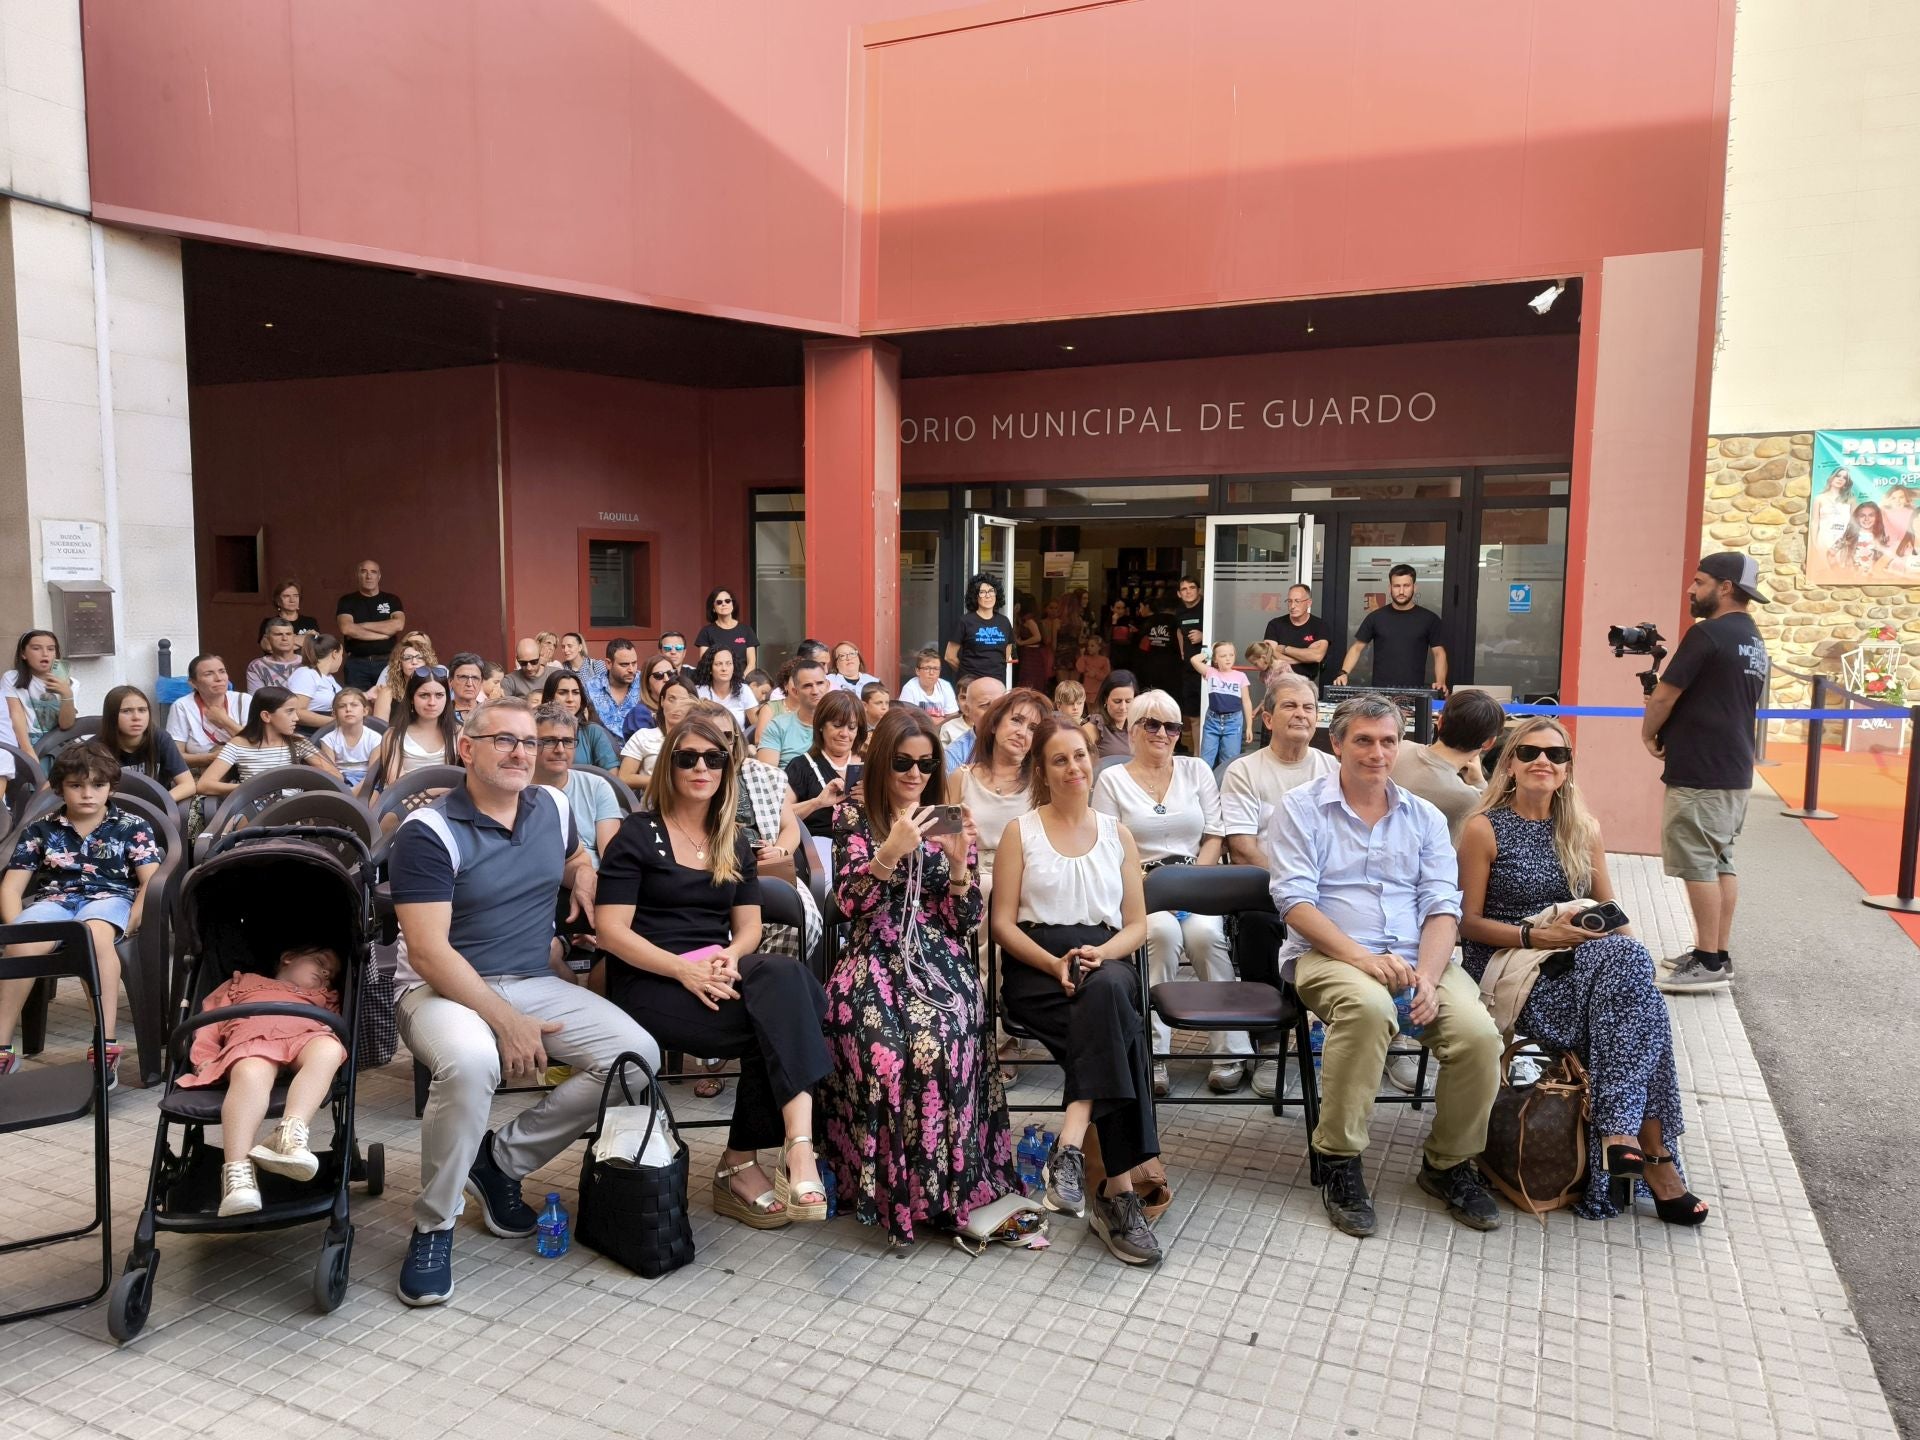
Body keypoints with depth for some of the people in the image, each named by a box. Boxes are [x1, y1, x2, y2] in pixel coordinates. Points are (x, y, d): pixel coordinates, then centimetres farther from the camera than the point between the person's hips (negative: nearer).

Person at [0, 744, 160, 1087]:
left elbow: (151, 881, 1)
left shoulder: (132, 827, 11)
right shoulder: (40, 831, 16)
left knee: (95, 932, -39)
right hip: (52, 900, 2)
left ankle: (106, 1048, -42)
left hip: (109, 898, -2)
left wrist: (129, 924, -15)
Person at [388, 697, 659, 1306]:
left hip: (534, 982, 6)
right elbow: (428, 950, -18)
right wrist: (506, 1021, -23)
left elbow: (575, 860, 29)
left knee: (637, 1054, -14)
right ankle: (433, 1227, -14)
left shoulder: (552, 807, 5)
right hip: (443, 988, -6)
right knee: (471, 1061, -39)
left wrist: (583, 876, 3)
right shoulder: (428, 832, -13)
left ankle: (502, 1159, 2)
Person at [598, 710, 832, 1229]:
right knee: (784, 1014, -30)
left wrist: (731, 958, -11)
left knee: (784, 978, -32)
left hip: (719, 975, 5)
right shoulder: (638, 834, 1)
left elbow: (748, 925, 14)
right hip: (650, 982, -4)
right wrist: (684, 970, -20)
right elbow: (610, 930, -7)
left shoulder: (735, 843, 17)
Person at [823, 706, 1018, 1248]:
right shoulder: (854, 818, 9)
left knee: (937, 1043, -31)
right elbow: (850, 902, -4)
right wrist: (891, 852, -18)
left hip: (940, 963, 1)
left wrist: (959, 863, -9)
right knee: (882, 1046, -32)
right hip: (875, 962, -1)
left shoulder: (947, 821, 13)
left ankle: (943, 1189, -16)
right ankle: (889, 1193, -13)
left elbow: (965, 923, 9)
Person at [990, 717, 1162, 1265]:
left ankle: (1071, 1145, -44)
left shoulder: (1118, 835, 16)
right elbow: (1002, 922, 3)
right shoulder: (1020, 832, 9)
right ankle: (1119, 1188, -36)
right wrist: (1055, 963, -15)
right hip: (1034, 967, -2)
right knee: (1112, 1024, -34)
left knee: (1106, 988, -38)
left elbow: (1136, 925, 12)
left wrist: (1100, 954, -10)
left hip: (1107, 963, 2)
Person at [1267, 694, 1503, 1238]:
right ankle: (1338, 1159, -18)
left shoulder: (1425, 818, 16)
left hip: (1416, 956, 4)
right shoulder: (1301, 810, 4)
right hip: (1328, 953, -4)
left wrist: (1427, 976, -13)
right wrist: (1363, 957, -20)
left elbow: (1442, 907, 6)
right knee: (1369, 1006, -37)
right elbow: (1295, 901, -7)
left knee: (1479, 1031, -24)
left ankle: (1449, 1163, 4)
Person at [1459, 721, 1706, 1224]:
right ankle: (1653, 1155, -21)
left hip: (1579, 964, 5)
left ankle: (1621, 1133, -26)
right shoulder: (1485, 828, -1)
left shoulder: (1583, 828, 14)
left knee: (1628, 959, -30)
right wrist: (1535, 936, -16)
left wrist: (1629, 947, -5)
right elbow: (1469, 922, -3)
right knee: (1638, 1009, -28)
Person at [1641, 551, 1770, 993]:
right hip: (1735, 769, 10)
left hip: (1699, 772, -9)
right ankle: (1717, 955, 19)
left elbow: (1665, 695, -14)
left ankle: (1708, 962, -2)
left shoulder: (1707, 633, -15)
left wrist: (1649, 734, 3)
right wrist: (1672, 733, 12)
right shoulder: (1755, 642, 15)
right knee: (1720, 863, 13)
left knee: (1698, 865, -5)